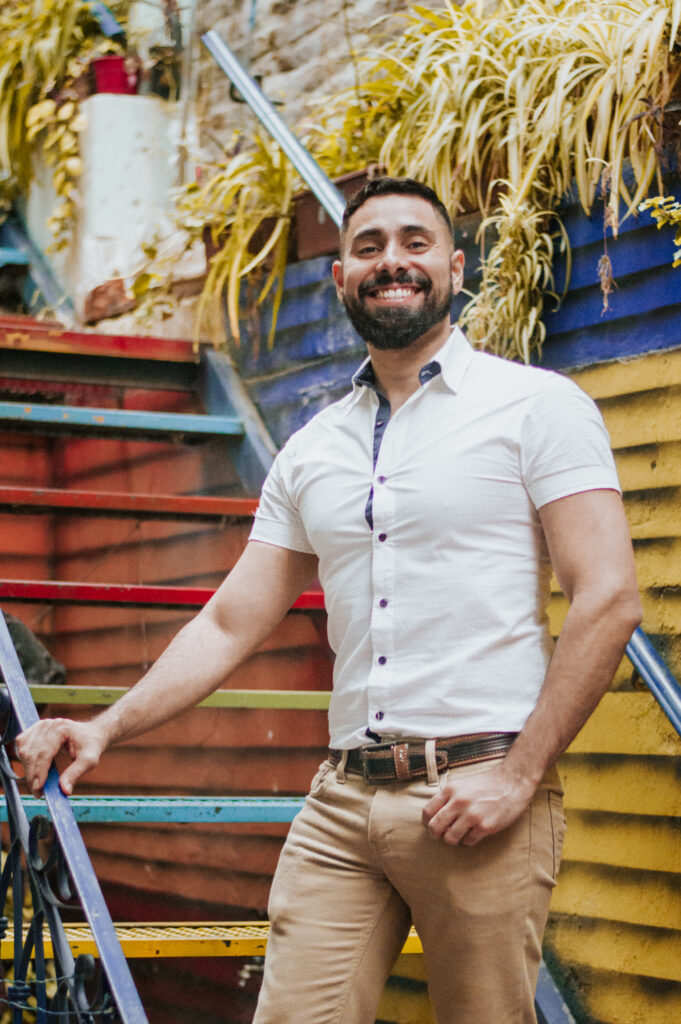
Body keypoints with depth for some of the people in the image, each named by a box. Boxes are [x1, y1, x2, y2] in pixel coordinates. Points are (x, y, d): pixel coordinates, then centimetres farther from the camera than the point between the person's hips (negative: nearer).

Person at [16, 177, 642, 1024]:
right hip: (341, 801, 4)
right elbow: (231, 622, 16)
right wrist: (106, 728, 3)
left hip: (478, 798, -4)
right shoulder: (310, 451, 16)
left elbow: (608, 601, -7)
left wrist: (517, 774, -13)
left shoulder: (535, 404, 1)